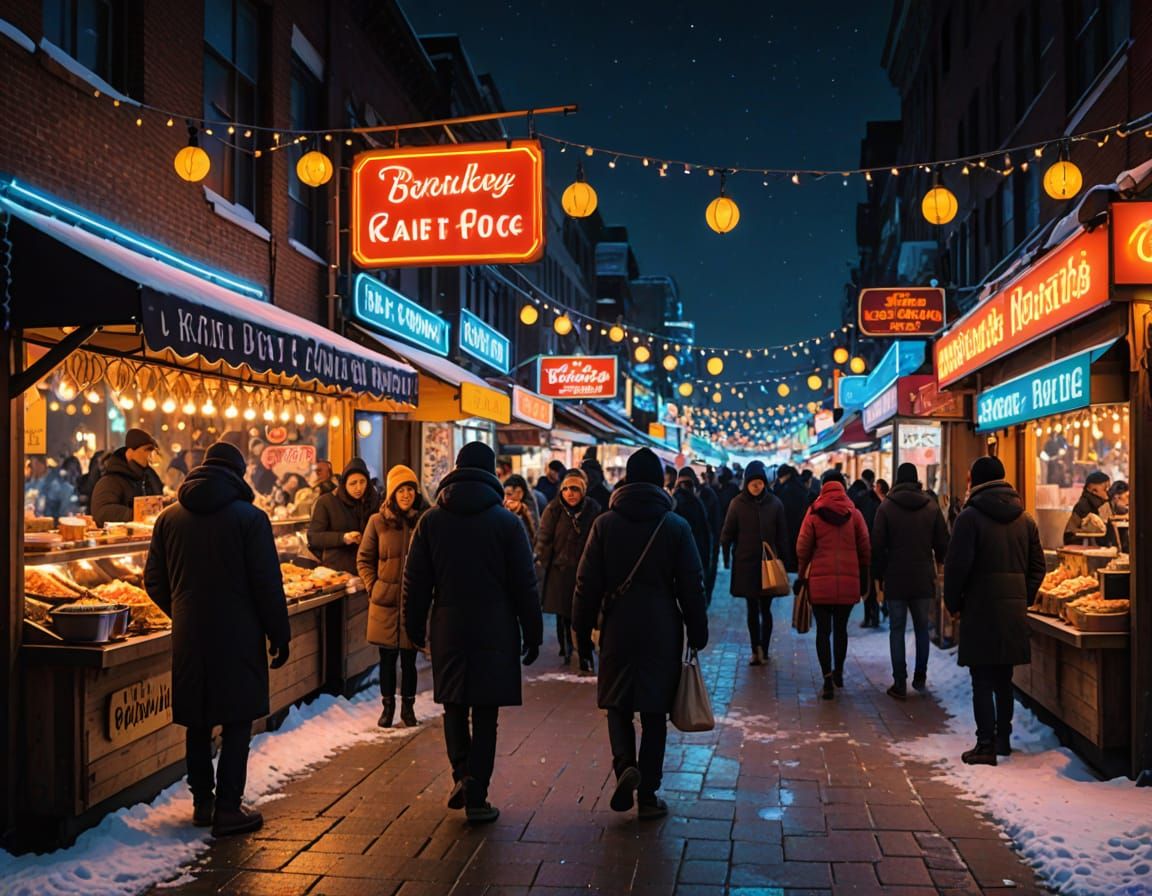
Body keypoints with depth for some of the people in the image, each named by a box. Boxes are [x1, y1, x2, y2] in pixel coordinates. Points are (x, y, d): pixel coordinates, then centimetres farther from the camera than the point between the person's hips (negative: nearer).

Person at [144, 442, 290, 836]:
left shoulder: (169, 517, 5)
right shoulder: (250, 517, -9)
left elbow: (154, 582, 8)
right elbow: (267, 583, -10)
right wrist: (279, 635, -2)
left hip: (188, 637, 5)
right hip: (237, 636, -4)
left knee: (197, 722, 15)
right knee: (236, 723, 4)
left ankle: (202, 802, 25)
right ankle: (228, 808, 5)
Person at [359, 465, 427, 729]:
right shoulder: (378, 522, -2)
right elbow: (364, 560, 7)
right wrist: (373, 586, -1)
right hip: (385, 601, 0)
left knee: (409, 658, 8)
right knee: (387, 658, 9)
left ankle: (408, 707, 24)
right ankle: (388, 706, 25)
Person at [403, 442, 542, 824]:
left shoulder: (431, 520, 2)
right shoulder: (506, 521, -4)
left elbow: (415, 582, 5)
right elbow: (525, 584, -2)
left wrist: (415, 628, 14)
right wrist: (532, 634, 5)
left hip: (448, 629, 2)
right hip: (494, 631, -2)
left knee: (454, 706, 18)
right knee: (485, 713, 4)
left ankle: (462, 775, 7)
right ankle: (476, 797, 6)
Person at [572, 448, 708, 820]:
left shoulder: (605, 523, -2)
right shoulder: (676, 526, -1)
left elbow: (588, 582, -2)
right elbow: (691, 586, 1)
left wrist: (582, 627, 8)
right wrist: (697, 633, 9)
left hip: (617, 628, 0)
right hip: (662, 631, 0)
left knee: (618, 704, 13)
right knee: (654, 711, 8)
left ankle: (624, 764, -12)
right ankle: (648, 795, 13)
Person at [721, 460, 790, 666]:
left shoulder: (774, 503, -2)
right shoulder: (738, 503, -2)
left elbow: (782, 536, 2)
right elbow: (727, 533, 1)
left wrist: (783, 561, 0)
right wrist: (727, 557, -6)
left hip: (768, 563, 0)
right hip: (745, 564, 1)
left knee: (765, 609, 1)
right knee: (752, 609, 7)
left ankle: (763, 649, 9)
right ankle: (756, 650, 15)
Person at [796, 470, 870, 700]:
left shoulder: (814, 514, -3)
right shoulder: (854, 513, 2)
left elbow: (803, 549, -3)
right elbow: (865, 549, 3)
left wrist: (802, 574, 11)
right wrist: (863, 579, 12)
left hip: (820, 581, -2)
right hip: (849, 581, 2)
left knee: (823, 631, 3)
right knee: (841, 628, 18)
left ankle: (828, 679, -6)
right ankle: (838, 672, 30)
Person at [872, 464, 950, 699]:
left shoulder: (886, 508, -6)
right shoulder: (931, 507, -1)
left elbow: (877, 546, -6)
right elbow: (943, 544, 4)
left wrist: (878, 575, 5)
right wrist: (938, 562, 23)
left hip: (895, 580, -2)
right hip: (924, 580, 2)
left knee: (897, 630, 3)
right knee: (922, 628, 15)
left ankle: (900, 683, 3)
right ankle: (920, 677, 21)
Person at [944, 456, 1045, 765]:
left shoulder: (970, 517, -10)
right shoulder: (1025, 519, 9)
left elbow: (957, 566, -13)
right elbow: (1037, 566, 11)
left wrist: (953, 604, -2)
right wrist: (1024, 599, 16)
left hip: (980, 610, -6)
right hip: (1014, 610, 6)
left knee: (982, 681, -2)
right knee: (1003, 678, 16)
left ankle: (985, 745, -2)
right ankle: (1003, 739, 25)